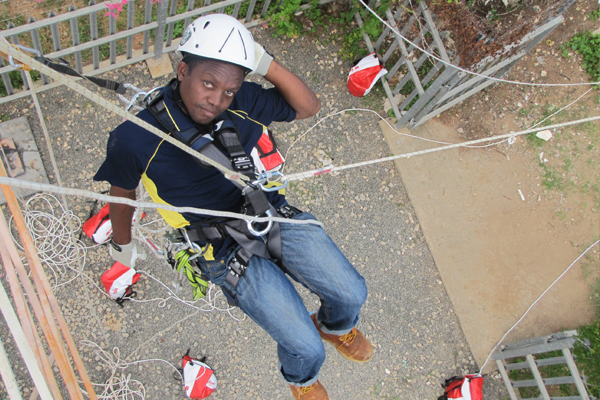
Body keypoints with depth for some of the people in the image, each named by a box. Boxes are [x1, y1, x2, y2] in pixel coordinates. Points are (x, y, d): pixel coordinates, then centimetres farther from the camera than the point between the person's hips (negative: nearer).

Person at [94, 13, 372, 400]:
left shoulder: (243, 103, -9)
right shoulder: (135, 139, -19)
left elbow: (309, 107, -2)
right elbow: (122, 194, 0)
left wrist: (267, 64, -18)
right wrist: (122, 244, 18)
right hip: (225, 249, -4)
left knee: (352, 293, 6)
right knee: (305, 346, -6)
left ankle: (335, 326, 47)